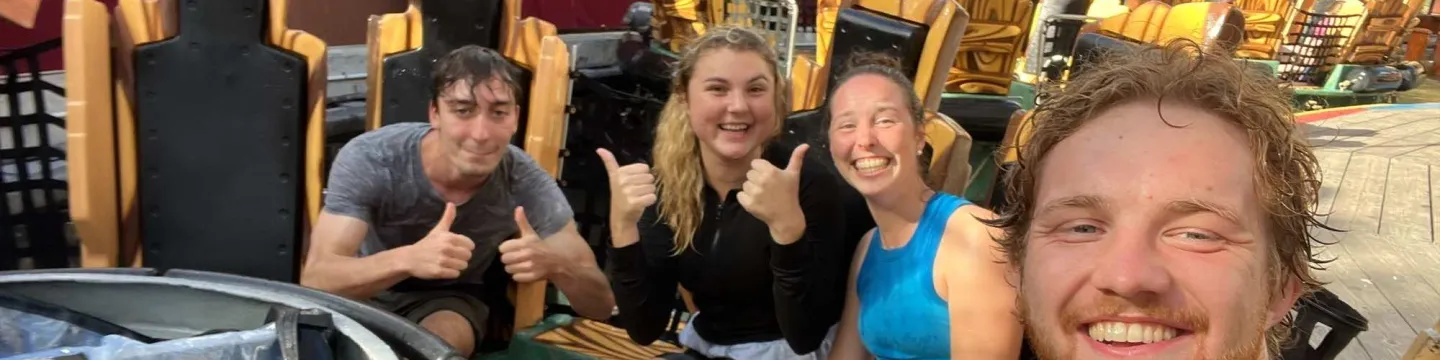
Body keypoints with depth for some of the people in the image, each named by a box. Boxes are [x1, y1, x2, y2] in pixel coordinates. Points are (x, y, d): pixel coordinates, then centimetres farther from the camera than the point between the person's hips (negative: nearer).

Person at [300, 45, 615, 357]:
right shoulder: (367, 160, -27)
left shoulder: (526, 184, -24)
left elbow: (602, 306, -22)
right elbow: (314, 280, -35)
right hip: (367, 292, 3)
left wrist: (554, 263, -45)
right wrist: (407, 258, -54)